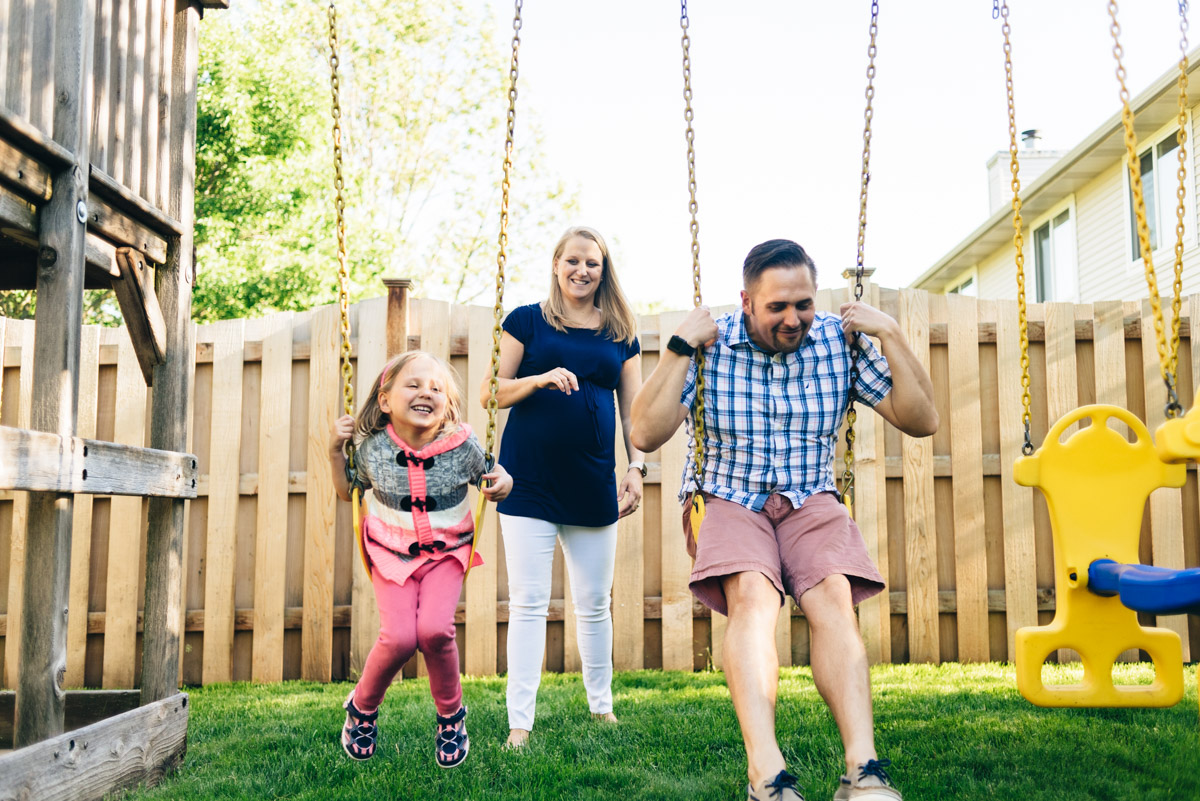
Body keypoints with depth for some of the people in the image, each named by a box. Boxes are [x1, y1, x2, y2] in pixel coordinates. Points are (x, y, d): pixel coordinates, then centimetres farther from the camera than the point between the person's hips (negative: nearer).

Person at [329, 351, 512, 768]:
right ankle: (362, 706, 15)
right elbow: (348, 492, 7)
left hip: (446, 550, 0)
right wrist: (336, 451, -8)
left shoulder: (463, 446, -14)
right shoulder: (371, 448, -11)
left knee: (434, 629, -23)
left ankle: (451, 714, 6)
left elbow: (490, 480, 3)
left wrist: (503, 482, -20)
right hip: (391, 550, 1)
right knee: (398, 637, -18)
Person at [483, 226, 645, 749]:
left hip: (592, 484, 3)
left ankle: (601, 706, 28)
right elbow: (490, 393, 1)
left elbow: (632, 408, 11)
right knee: (528, 602, -3)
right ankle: (520, 722, 2)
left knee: (595, 603, 11)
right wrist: (540, 379, -16)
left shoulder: (621, 335, 11)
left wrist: (637, 467, -1)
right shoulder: (527, 321, 3)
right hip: (530, 480, -2)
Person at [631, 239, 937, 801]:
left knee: (834, 596, -30)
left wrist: (891, 335, -5)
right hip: (728, 501, -2)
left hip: (810, 503, 2)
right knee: (752, 594, -33)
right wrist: (680, 347, -14)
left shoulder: (840, 342, 3)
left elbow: (922, 421, 3)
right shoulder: (711, 347, -2)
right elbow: (646, 435, -10)